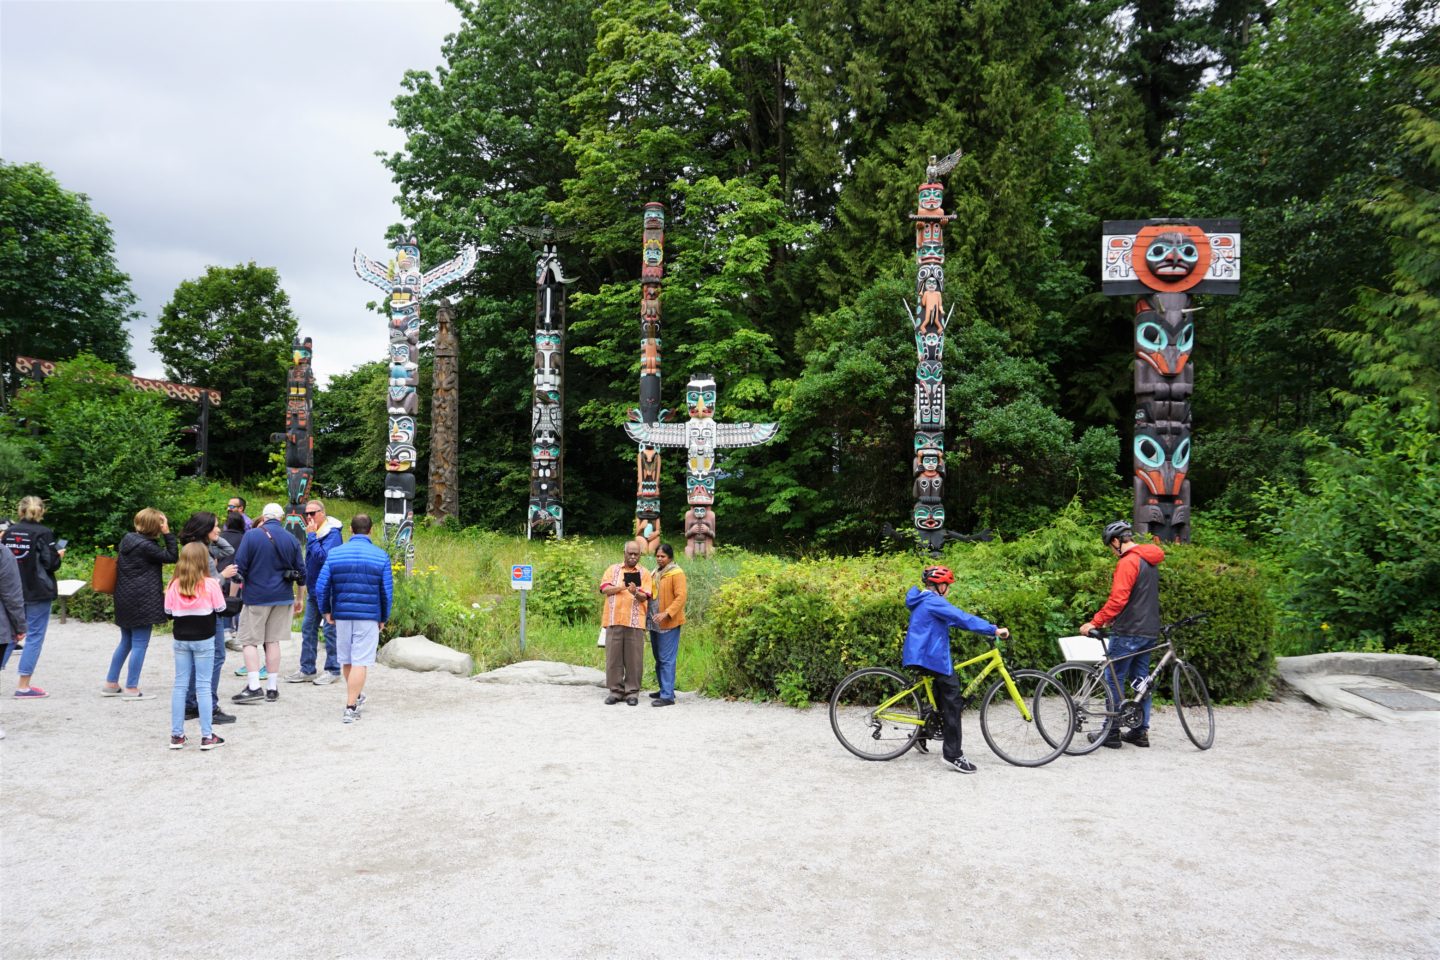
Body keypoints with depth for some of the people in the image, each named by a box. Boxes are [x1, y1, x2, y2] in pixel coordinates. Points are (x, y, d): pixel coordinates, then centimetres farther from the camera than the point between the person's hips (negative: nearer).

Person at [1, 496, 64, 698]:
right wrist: (59, 556, 6)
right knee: (34, 636, 1)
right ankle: (23, 686, 2)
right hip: (38, 592, -5)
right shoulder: (43, 533, -10)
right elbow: (51, 563, -13)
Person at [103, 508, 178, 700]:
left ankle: (111, 684, 23)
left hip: (124, 599, 9)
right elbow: (172, 557, -12)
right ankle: (131, 689, 2)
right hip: (142, 602, -9)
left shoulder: (127, 539, 8)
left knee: (125, 641, 19)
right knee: (140, 644, -1)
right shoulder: (146, 546, -18)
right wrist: (168, 533, -13)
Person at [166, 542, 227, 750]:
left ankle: (176, 735, 14)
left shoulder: (175, 585, -2)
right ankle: (207, 736, 4)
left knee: (179, 685, 11)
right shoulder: (210, 584, -12)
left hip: (181, 639, 3)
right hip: (204, 639, -3)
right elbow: (220, 608, -5)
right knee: (203, 686, 2)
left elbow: (168, 611, 2)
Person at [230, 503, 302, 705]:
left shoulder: (252, 535, -6)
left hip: (256, 597, -4)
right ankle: (272, 688, 11)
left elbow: (239, 568, -8)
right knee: (273, 641, 9)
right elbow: (301, 572, 9)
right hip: (283, 597, 4)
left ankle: (253, 687, -5)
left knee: (249, 641, 3)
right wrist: (298, 599, 21)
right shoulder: (291, 539, 5)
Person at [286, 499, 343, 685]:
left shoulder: (332, 534, -15)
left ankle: (333, 670, 8)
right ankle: (307, 670, 19)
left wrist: (311, 536, -21)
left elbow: (323, 557, -27)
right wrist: (306, 583, 17)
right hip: (313, 590, 9)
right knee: (308, 628, 11)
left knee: (330, 630, -1)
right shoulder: (314, 532, 12)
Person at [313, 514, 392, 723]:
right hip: (369, 617, -3)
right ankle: (350, 707, -4)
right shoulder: (381, 556, -3)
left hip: (342, 614, 3)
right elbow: (387, 592, 0)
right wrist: (383, 618, 11)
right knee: (360, 662, -1)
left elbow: (321, 586, 0)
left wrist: (326, 611, 14)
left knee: (346, 660, 18)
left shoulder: (334, 554, 1)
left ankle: (356, 697, 37)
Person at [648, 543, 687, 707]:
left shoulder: (677, 573, -8)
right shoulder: (656, 573, 14)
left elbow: (681, 597, -15)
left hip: (669, 623, -8)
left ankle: (668, 696, -9)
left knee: (667, 660, -9)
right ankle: (664, 689, 24)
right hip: (655, 623, 8)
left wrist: (666, 613, -24)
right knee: (659, 659, 14)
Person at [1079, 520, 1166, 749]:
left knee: (1114, 679, -1)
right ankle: (1141, 731, 16)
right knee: (1141, 681, 13)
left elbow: (1117, 599, -23)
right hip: (1149, 631, 9)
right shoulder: (1150, 561, 15)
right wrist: (1112, 618, 24)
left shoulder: (1128, 562, -16)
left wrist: (1095, 622, -19)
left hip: (1128, 632, -9)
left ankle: (1112, 732, 3)